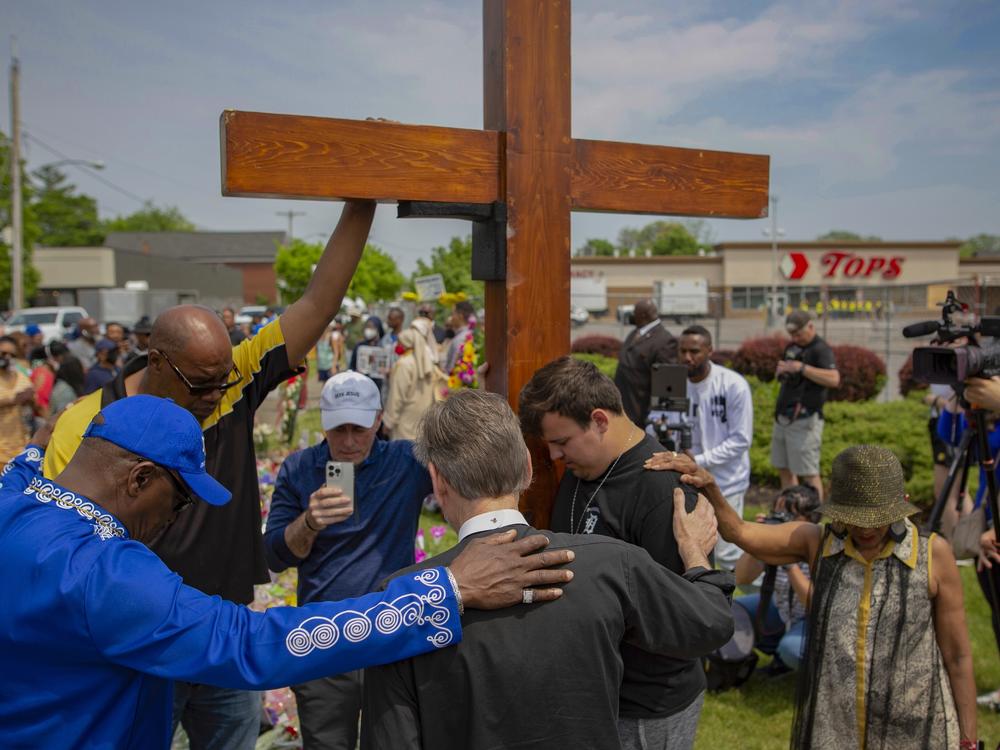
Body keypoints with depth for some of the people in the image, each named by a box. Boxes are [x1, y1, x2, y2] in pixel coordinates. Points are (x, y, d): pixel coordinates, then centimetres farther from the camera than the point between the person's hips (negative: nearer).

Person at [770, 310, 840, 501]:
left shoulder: (821, 349, -10)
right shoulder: (792, 347, 16)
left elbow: (833, 379, -27)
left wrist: (801, 367, -28)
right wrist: (781, 370, 5)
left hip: (804, 420, -9)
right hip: (783, 418, 9)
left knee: (808, 474, -6)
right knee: (785, 470, 13)